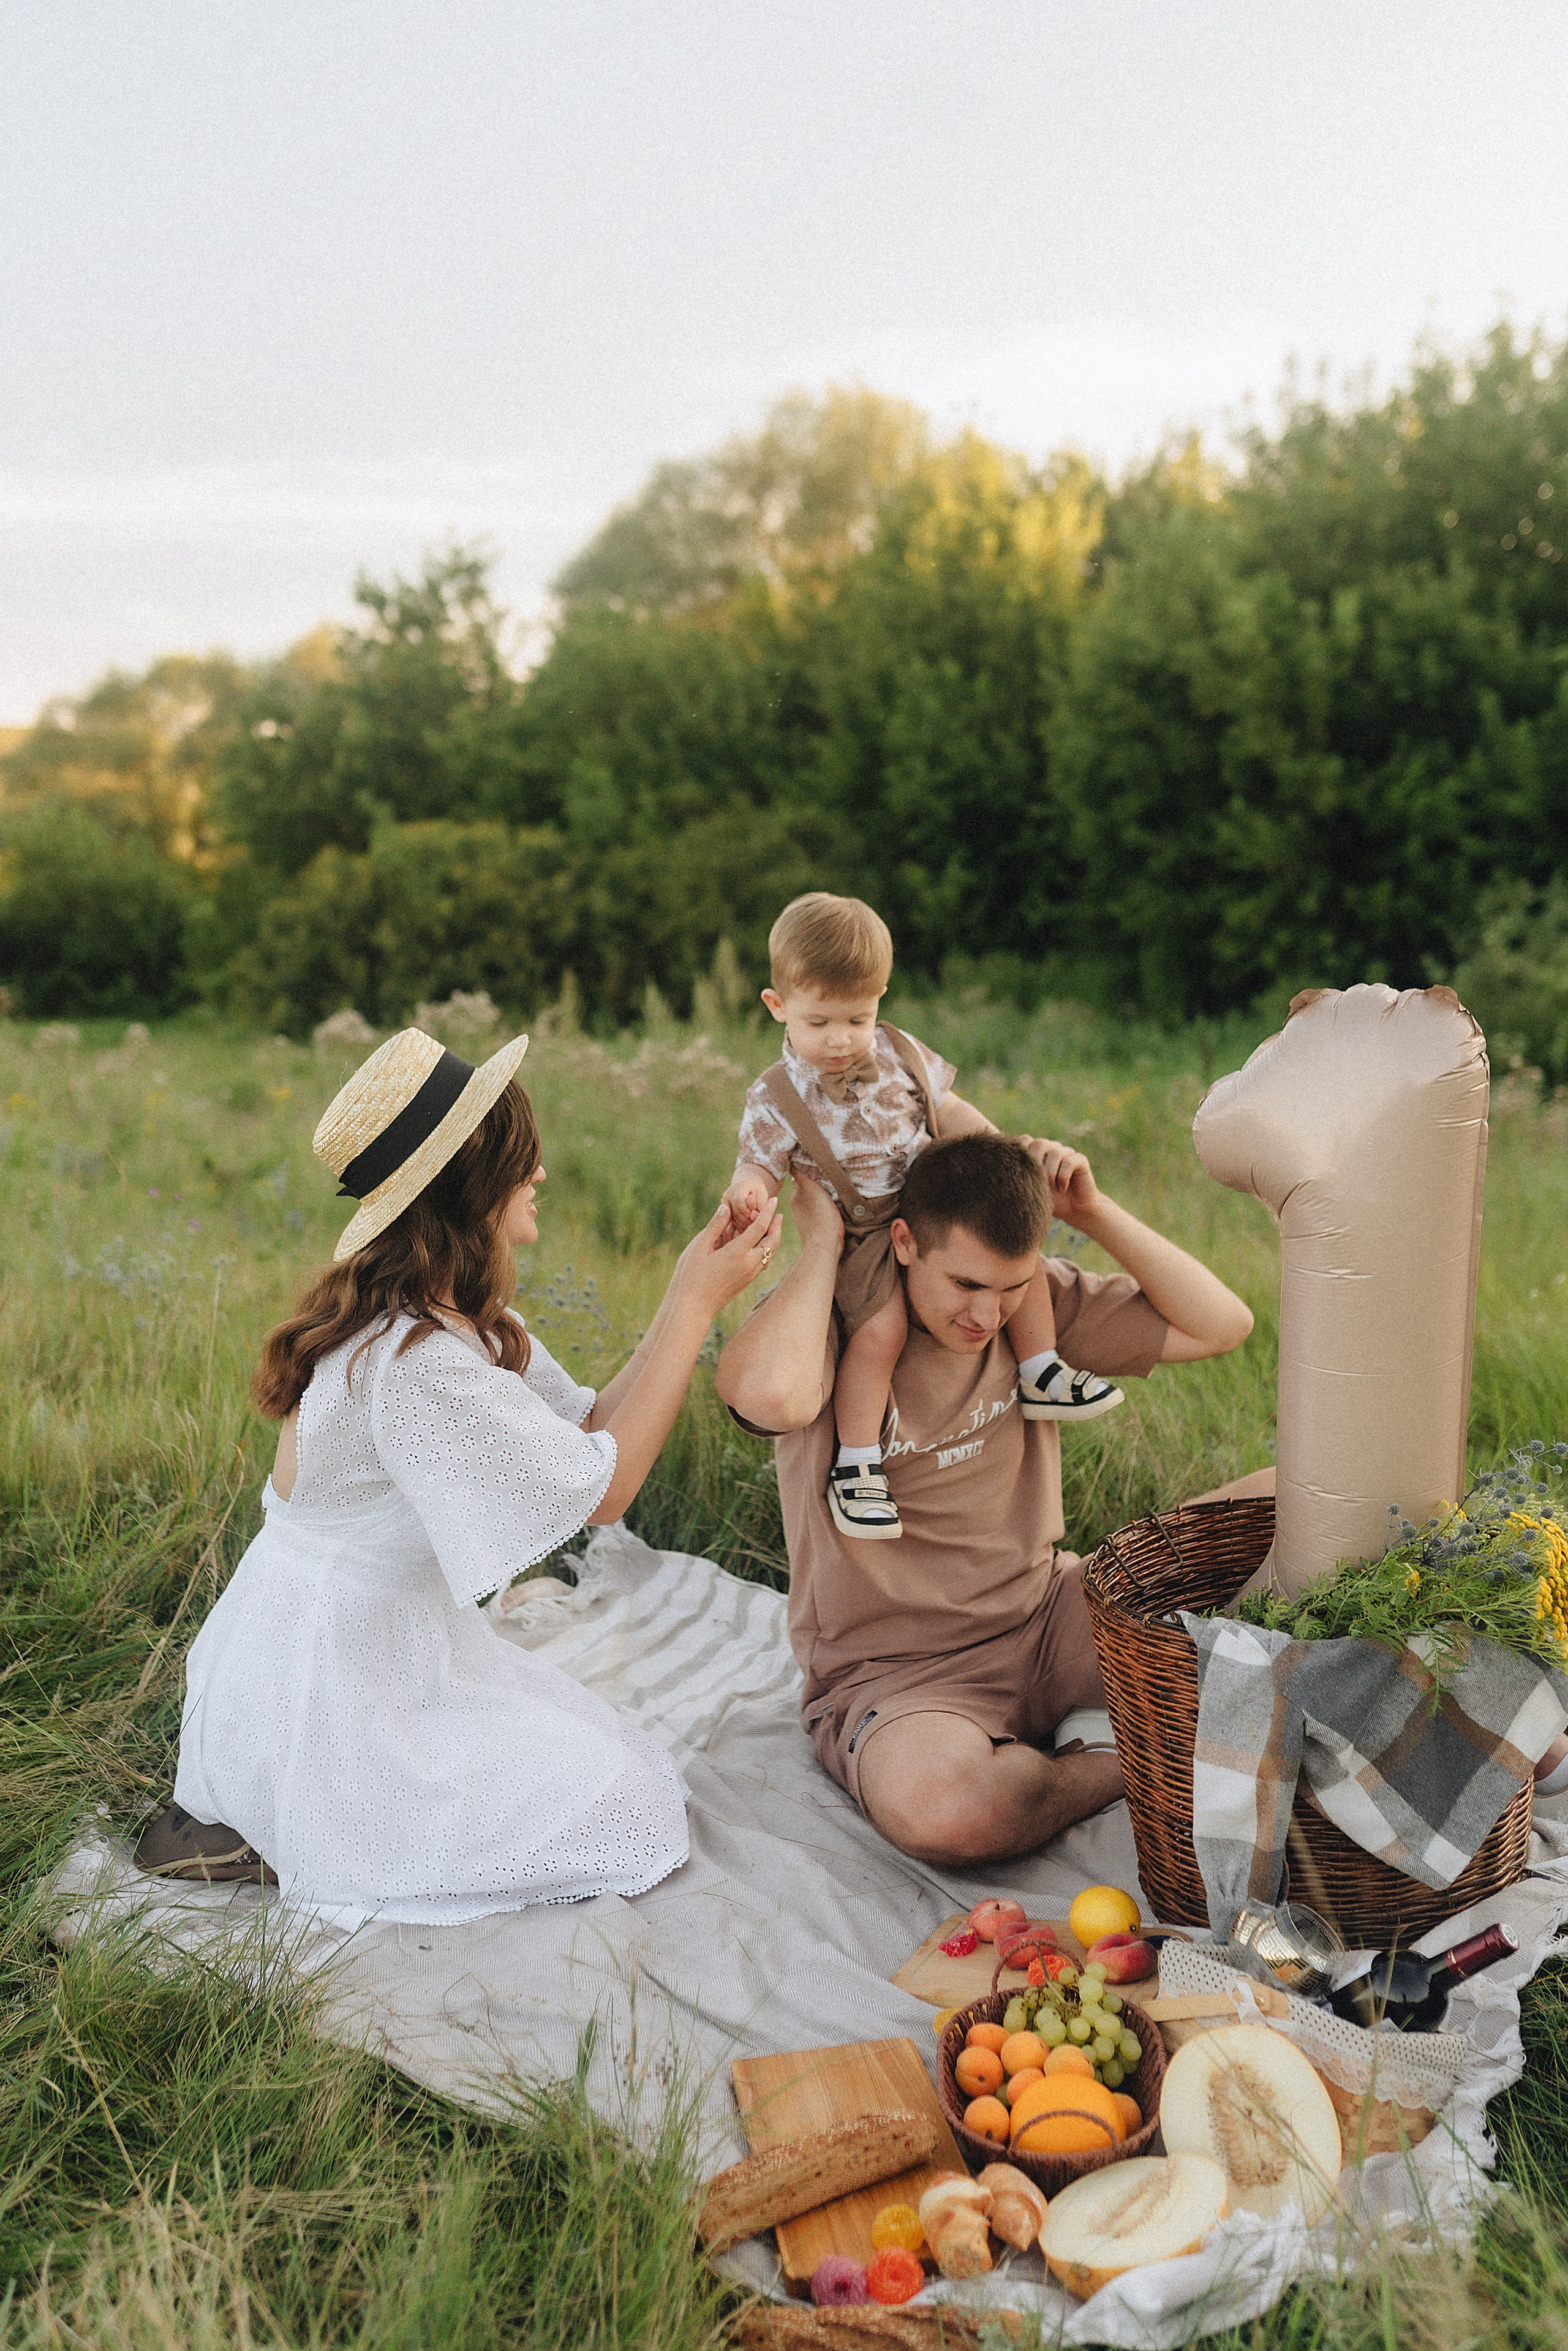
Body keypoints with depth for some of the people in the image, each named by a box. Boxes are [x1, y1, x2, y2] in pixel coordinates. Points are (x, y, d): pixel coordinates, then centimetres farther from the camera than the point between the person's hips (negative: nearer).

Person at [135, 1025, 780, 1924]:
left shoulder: (447, 1319, 2)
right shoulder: (418, 1361, -29)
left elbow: (588, 1427, 1)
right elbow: (604, 1488, -21)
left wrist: (689, 1291, -5)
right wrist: (700, 1304, -18)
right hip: (324, 1683, -10)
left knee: (624, 1765, 18)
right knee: (631, 1819, -4)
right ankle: (278, 1842, 0)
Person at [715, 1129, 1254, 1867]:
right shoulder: (827, 1321, -15)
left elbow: (1221, 1324, 0)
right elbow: (769, 1395, -41)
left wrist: (1094, 1213, -8)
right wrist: (821, 1243, -25)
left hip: (1044, 1616, 5)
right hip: (892, 1671, -4)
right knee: (941, 1808, -38)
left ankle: (1114, 1721, 1)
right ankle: (1108, 1765, -6)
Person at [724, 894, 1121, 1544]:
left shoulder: (899, 1053, 3)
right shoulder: (776, 1099, -9)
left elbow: (948, 1109, 13)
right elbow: (761, 1166, -10)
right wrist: (748, 1191, -34)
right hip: (864, 1240, -5)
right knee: (880, 1331, -25)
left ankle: (1040, 1377, 17)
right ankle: (855, 1467, -11)